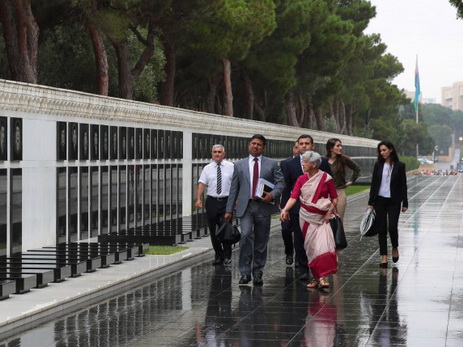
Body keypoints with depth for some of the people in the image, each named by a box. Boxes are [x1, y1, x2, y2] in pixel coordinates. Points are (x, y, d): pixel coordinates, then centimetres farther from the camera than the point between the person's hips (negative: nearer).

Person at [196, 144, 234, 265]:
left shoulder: (231, 167, 3)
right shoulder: (207, 168, 7)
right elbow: (202, 184, 0)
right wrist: (198, 199, -13)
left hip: (227, 201, -2)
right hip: (212, 201, 2)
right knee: (213, 230, 6)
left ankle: (227, 256, 8)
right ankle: (218, 255, 18)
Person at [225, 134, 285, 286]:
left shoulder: (272, 164, 9)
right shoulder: (239, 165, 12)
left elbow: (280, 182, 3)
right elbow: (234, 188, 11)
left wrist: (273, 195, -17)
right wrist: (229, 209, 6)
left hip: (263, 206, 1)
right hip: (245, 206, 0)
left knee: (261, 242, 5)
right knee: (246, 235, -19)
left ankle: (258, 273, 16)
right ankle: (245, 272, -12)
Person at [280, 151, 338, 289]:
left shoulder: (326, 178, -5)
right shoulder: (302, 179, 4)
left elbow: (334, 198, 1)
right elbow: (294, 196, -7)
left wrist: (329, 213, -11)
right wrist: (285, 210, -22)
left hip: (321, 218, -3)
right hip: (306, 217, 3)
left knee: (322, 246, -18)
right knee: (310, 248, 5)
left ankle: (323, 278, -19)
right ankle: (316, 277, 14)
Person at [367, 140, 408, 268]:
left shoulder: (400, 166, -1)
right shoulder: (378, 165, 4)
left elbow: (403, 185, 1)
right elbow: (373, 184, 6)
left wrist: (405, 203, -1)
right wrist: (370, 202, 2)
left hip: (394, 201, -2)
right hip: (380, 200, 2)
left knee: (392, 227, -9)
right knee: (381, 229, 1)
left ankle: (395, 247, 21)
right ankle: (384, 257, 6)